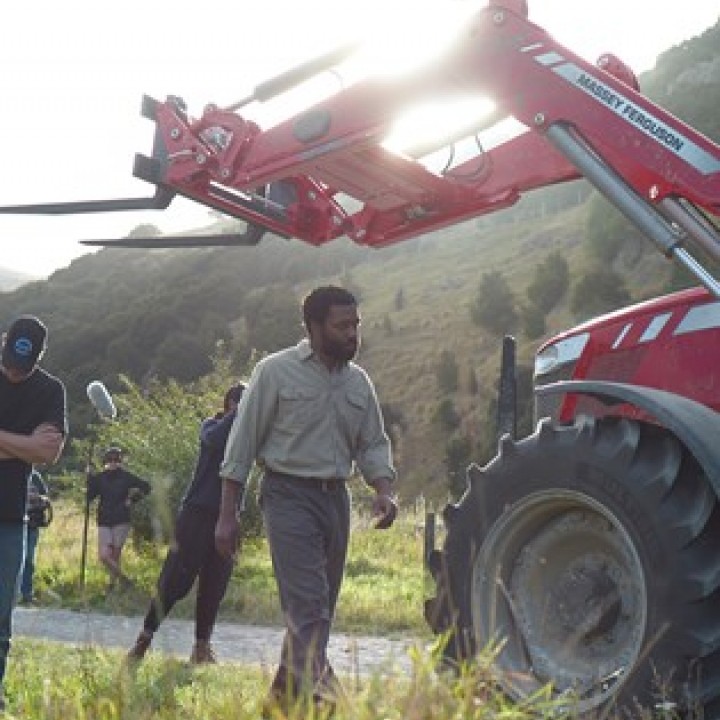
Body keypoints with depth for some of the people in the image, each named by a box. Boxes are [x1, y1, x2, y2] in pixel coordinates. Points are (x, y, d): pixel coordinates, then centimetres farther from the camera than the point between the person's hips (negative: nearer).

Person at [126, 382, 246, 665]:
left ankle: (202, 646, 9)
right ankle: (145, 637, 2)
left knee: (214, 584, 3)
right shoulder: (212, 426, 0)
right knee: (176, 578, -6)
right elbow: (214, 438, -24)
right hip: (198, 512, -4)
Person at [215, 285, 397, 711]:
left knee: (318, 607, 11)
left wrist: (384, 491, -7)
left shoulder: (359, 381, 11)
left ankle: (283, 696, 26)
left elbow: (374, 444, 14)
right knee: (308, 604, -17)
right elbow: (242, 446, -3)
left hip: (336, 498, 6)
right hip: (289, 496, -6)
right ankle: (319, 692, -24)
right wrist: (228, 516, -5)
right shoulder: (276, 372, -4)